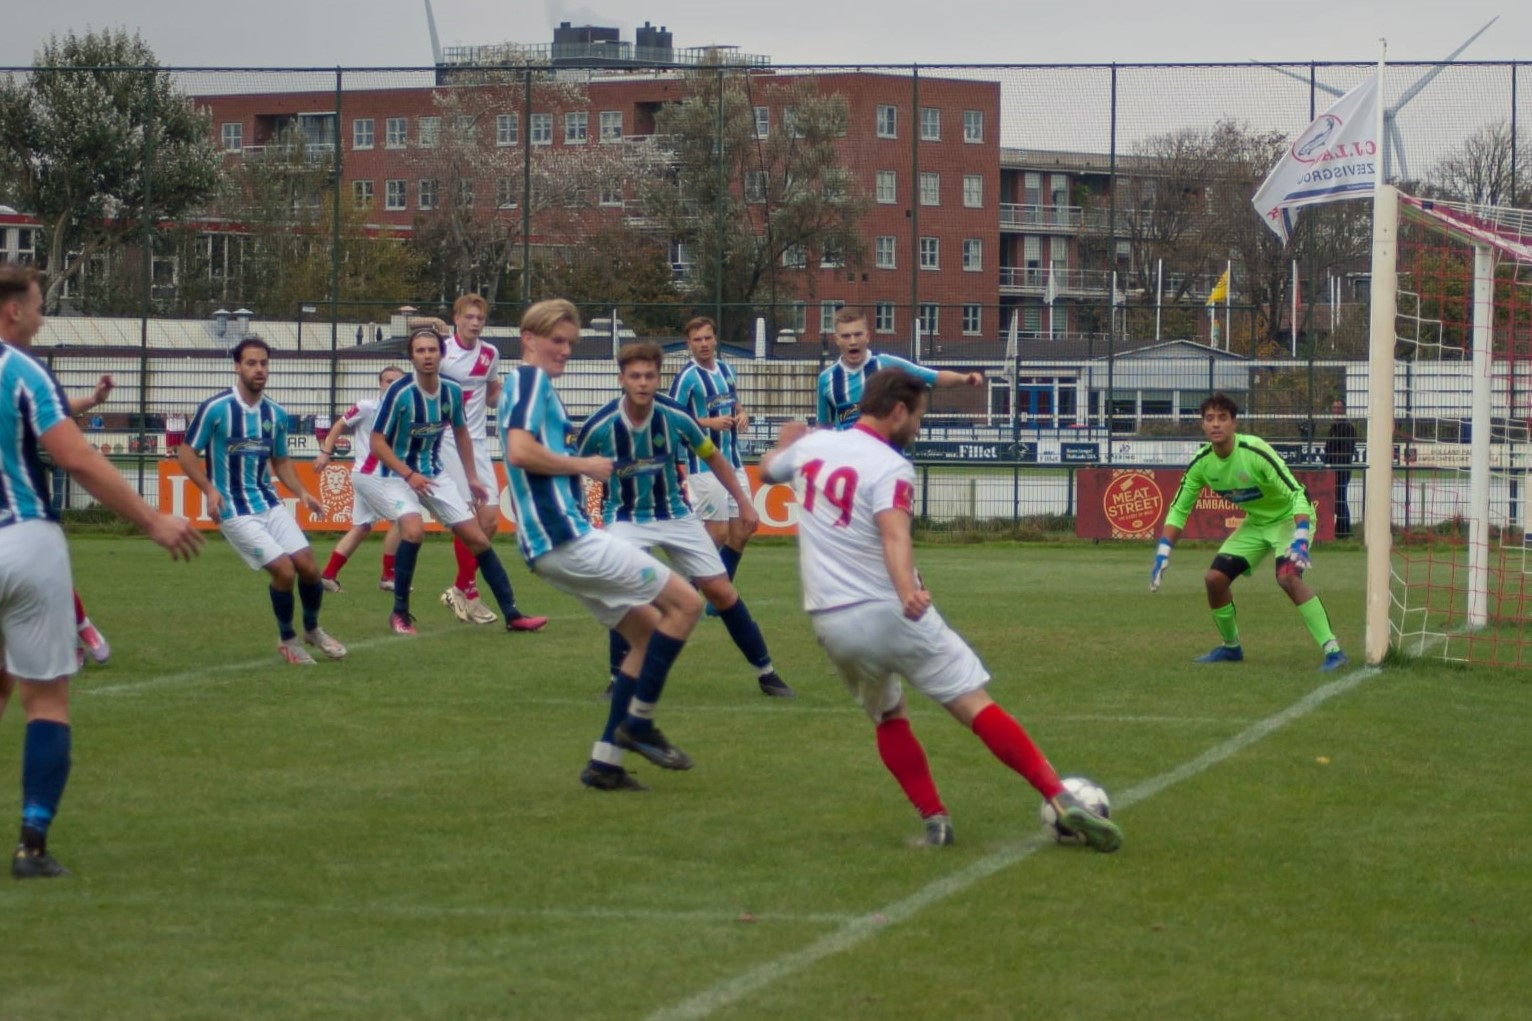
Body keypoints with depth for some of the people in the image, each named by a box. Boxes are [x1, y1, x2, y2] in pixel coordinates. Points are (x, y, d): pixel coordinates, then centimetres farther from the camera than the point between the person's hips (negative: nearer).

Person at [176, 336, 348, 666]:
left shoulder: (276, 414, 6)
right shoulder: (215, 408, -12)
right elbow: (186, 452, -7)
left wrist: (301, 492, 2)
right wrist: (209, 489, -20)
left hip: (269, 502, 6)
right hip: (234, 510, -6)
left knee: (308, 566, -3)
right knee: (284, 569, -16)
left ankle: (312, 630, 26)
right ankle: (287, 640, 8)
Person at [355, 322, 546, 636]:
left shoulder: (452, 391, -6)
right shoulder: (399, 392, -23)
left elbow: (460, 433, 12)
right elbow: (377, 442, -18)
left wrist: (472, 478, 13)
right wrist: (409, 475, -28)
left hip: (432, 474, 6)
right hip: (392, 473, -6)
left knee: (476, 537, 1)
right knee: (414, 529, -31)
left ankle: (512, 614, 8)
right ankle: (400, 613, -14)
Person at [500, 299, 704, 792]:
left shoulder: (527, 384, 22)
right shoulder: (531, 379, -9)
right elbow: (520, 451, -24)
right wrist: (583, 465, -14)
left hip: (550, 544, 11)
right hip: (565, 534, -11)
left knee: (647, 631, 15)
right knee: (686, 602, -7)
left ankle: (605, 761, 10)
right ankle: (637, 723, -2)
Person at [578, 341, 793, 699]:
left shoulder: (676, 417, -17)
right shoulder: (598, 427, -21)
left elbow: (712, 456, 1)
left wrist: (744, 502, 4)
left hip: (675, 514, 2)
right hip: (626, 518, -2)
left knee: (721, 590, 1)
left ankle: (766, 673, 15)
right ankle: (619, 680, -4)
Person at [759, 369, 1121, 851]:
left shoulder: (811, 445, 9)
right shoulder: (890, 467, -10)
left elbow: (767, 469, 32)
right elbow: (894, 534, -30)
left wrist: (787, 440, 54)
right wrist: (908, 591, -46)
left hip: (831, 624, 6)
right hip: (889, 614, -6)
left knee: (888, 717, 24)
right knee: (976, 706, -6)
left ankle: (934, 821, 12)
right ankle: (1063, 801, -13)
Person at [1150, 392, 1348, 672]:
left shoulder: (1255, 452, -30)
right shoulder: (1201, 463, -11)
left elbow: (1297, 494, -30)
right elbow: (1179, 509, 0)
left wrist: (1300, 539, -43)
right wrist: (1163, 553, -10)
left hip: (1290, 516, -7)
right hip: (1256, 522, 7)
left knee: (1288, 577, -30)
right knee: (1214, 578, -2)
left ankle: (1332, 650, -28)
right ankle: (1230, 647, 23)